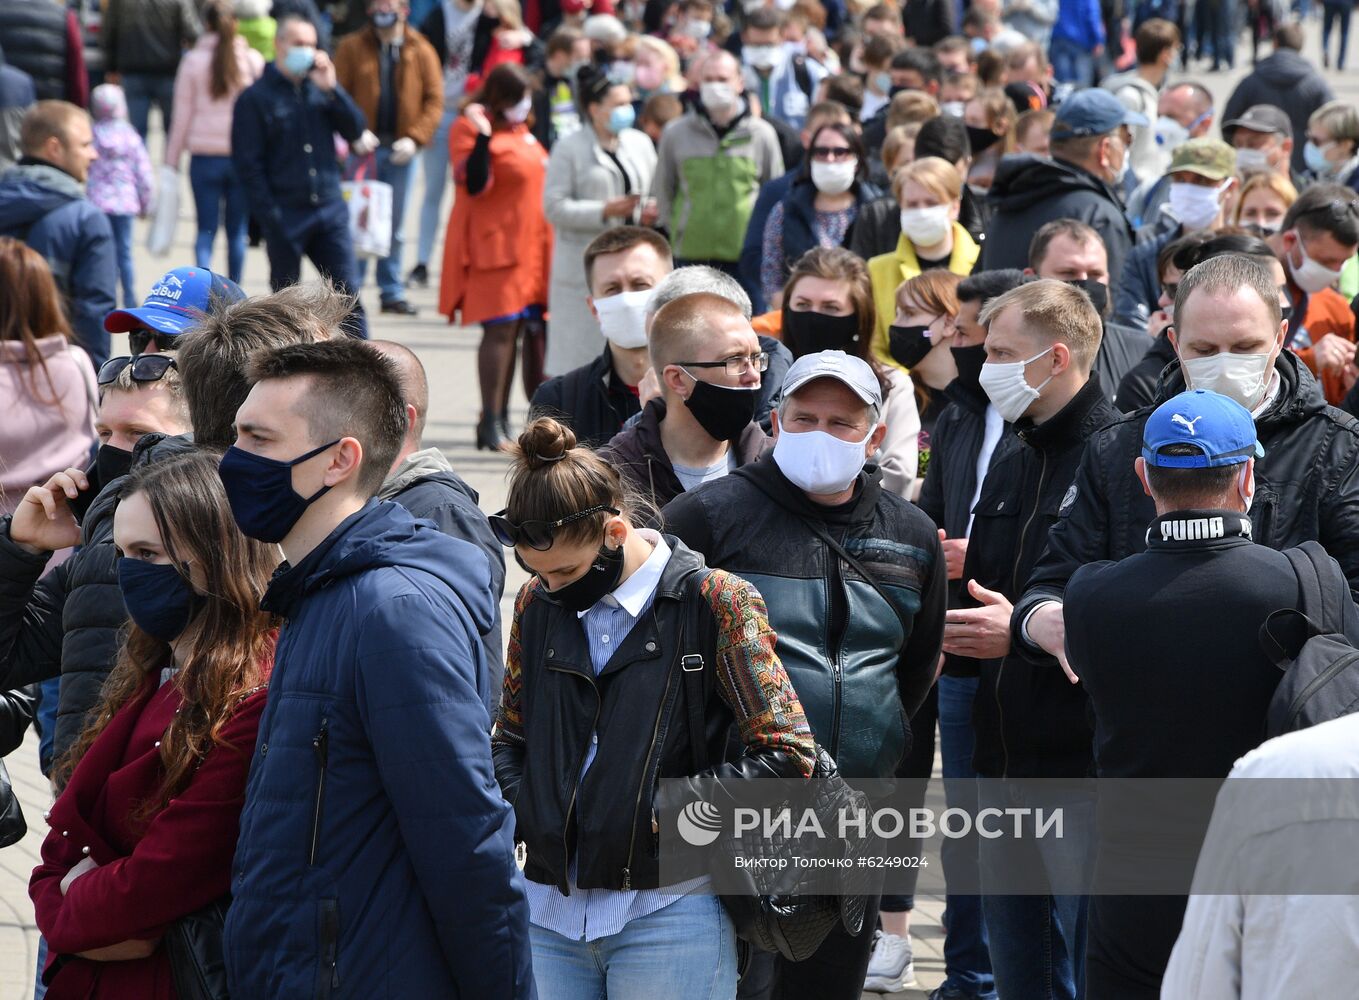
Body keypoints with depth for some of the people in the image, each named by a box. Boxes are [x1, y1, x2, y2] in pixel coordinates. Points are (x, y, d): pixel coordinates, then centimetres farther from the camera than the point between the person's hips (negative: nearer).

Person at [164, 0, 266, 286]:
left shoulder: (193, 61, -2)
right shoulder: (254, 61, 0)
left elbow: (182, 115, 2)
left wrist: (171, 160, 8)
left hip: (205, 157, -1)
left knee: (206, 229, 2)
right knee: (237, 230, 10)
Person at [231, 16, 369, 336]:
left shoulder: (319, 90, 11)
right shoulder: (255, 98, -2)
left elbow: (355, 130, 4)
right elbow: (247, 163, -6)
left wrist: (331, 88, -7)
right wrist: (270, 216, -12)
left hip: (330, 210, 3)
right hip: (286, 215, -3)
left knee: (348, 293, -2)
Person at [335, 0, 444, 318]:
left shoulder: (421, 51, 4)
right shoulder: (352, 47, 1)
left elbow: (434, 99, 2)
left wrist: (415, 137, -10)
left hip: (401, 148, 1)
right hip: (363, 147, -1)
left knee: (395, 224, 8)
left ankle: (392, 292, 15)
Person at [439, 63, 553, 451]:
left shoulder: (522, 129, 17)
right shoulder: (469, 129, -9)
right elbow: (474, 185, -22)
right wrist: (482, 137, -32)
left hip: (534, 245, 9)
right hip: (496, 246, -9)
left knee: (536, 330, 7)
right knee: (501, 329, -12)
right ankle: (491, 422, -8)